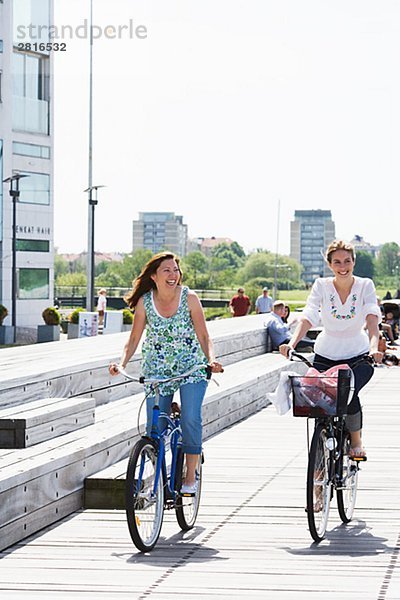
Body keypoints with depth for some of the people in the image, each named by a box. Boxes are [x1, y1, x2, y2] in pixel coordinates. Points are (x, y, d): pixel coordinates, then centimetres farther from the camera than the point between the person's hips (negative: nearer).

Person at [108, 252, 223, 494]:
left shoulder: (189, 298, -11)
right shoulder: (145, 302, -6)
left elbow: (204, 337, -11)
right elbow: (134, 340, -2)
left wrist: (212, 359, -28)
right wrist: (122, 363, -18)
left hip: (192, 368, -2)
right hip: (157, 371, 2)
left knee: (191, 419, -18)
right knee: (154, 426, -4)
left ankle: (190, 477, -6)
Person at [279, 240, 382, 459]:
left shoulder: (365, 285, -8)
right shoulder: (321, 285, -8)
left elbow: (372, 317, -23)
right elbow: (308, 317, -20)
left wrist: (374, 346, -42)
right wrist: (292, 343, -38)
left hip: (358, 357, -2)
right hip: (325, 356, 2)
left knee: (348, 393, -25)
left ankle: (356, 441, 1)